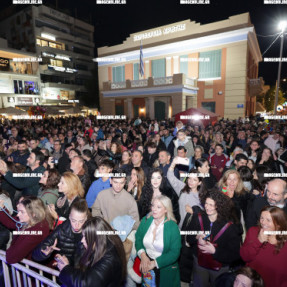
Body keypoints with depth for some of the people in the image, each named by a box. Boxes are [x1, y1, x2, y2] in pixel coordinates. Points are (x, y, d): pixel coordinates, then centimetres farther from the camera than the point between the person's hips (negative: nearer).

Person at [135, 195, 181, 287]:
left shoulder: (173, 227, -18)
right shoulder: (145, 220, -8)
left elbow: (174, 253, -18)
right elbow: (138, 239, -3)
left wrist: (154, 263, -21)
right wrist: (142, 254, -20)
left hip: (165, 269, -2)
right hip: (146, 266, 3)